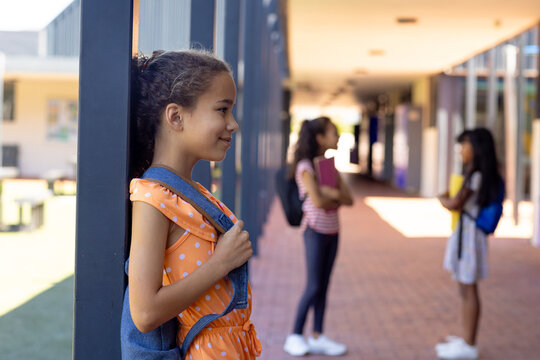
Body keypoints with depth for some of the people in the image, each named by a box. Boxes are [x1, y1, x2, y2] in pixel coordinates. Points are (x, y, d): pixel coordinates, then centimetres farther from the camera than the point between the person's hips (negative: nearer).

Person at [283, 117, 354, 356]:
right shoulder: (306, 167, -11)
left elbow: (349, 199, 6)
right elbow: (317, 201, -22)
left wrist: (333, 193, -12)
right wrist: (337, 198, -4)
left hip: (332, 231, 7)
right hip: (316, 230, -7)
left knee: (323, 286, 8)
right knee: (313, 287, -6)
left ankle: (317, 337, 13)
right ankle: (295, 337, 5)